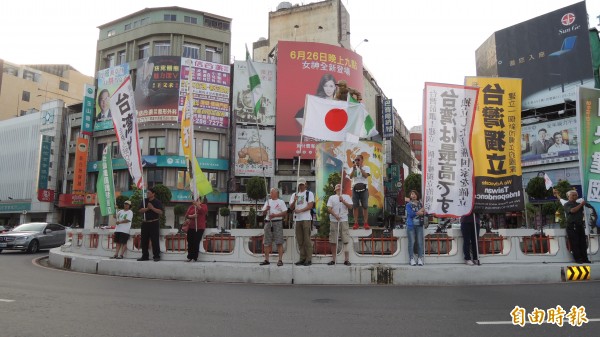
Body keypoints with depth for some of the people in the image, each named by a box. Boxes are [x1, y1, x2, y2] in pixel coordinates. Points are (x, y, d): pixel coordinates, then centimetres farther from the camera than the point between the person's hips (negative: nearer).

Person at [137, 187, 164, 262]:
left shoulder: (157, 202, -3)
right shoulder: (145, 201, 11)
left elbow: (160, 212, -13)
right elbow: (140, 210, 3)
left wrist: (152, 208, -20)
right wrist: (147, 208, -13)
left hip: (154, 223, -5)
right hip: (145, 223, 5)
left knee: (155, 240, -5)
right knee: (144, 240, 9)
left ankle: (156, 256, 1)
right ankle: (145, 256, 19)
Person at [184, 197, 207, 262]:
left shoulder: (204, 206, 4)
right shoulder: (191, 206, 11)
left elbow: (203, 211, -18)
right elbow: (186, 215, 4)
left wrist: (197, 205, -30)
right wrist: (192, 216, -17)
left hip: (200, 228, -3)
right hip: (191, 227, 3)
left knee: (196, 243, -6)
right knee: (190, 242, 0)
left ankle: (195, 257, 2)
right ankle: (190, 257, 9)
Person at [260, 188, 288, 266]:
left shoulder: (281, 202, 4)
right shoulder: (268, 202, 19)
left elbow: (285, 212, -5)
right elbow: (263, 213, 17)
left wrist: (275, 215, -15)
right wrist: (266, 209, -5)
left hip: (277, 222, -5)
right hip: (268, 222, 5)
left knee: (279, 242, -9)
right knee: (267, 243, 5)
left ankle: (280, 260, -7)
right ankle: (266, 260, 12)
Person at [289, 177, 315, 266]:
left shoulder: (309, 194, 5)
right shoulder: (294, 195, 18)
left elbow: (310, 206, -8)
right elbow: (291, 207, 9)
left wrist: (299, 210, -16)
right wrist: (294, 200, -10)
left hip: (306, 219, -5)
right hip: (297, 219, 5)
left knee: (307, 239, -7)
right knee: (299, 240, 6)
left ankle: (309, 259, -4)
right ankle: (302, 258, 12)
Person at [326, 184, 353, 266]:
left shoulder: (347, 197, 12)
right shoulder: (331, 197, 10)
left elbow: (350, 206, 1)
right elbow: (329, 208, 0)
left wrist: (343, 201, -13)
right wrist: (335, 215, -15)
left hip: (344, 220, 0)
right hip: (334, 221, 0)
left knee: (346, 240, -4)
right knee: (333, 241, 2)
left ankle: (346, 259, 0)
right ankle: (333, 259, 9)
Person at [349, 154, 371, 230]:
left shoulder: (366, 168, 6)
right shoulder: (353, 168, 14)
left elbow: (366, 175, -13)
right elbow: (351, 176, -4)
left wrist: (360, 168, -13)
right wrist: (354, 169, -14)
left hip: (364, 188, -2)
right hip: (355, 189, 2)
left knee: (365, 206, -2)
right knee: (355, 206, 1)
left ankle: (365, 223, 2)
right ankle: (356, 223, 5)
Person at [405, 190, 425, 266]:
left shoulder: (420, 204, 12)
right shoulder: (408, 204, 4)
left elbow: (423, 213, 5)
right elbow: (410, 213, -10)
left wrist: (416, 213, -11)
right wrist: (419, 212, -3)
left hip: (419, 225, 2)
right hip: (411, 225, -2)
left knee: (420, 242, -1)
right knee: (411, 242, -2)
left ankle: (420, 259, 7)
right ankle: (412, 259, 4)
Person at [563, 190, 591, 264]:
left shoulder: (579, 204, 19)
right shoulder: (567, 205, 2)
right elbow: (572, 210, -16)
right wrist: (581, 204, -9)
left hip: (580, 225, 6)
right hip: (572, 226, -6)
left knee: (583, 243, 5)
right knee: (575, 243, -4)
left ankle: (584, 258, 9)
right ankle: (577, 259, -1)